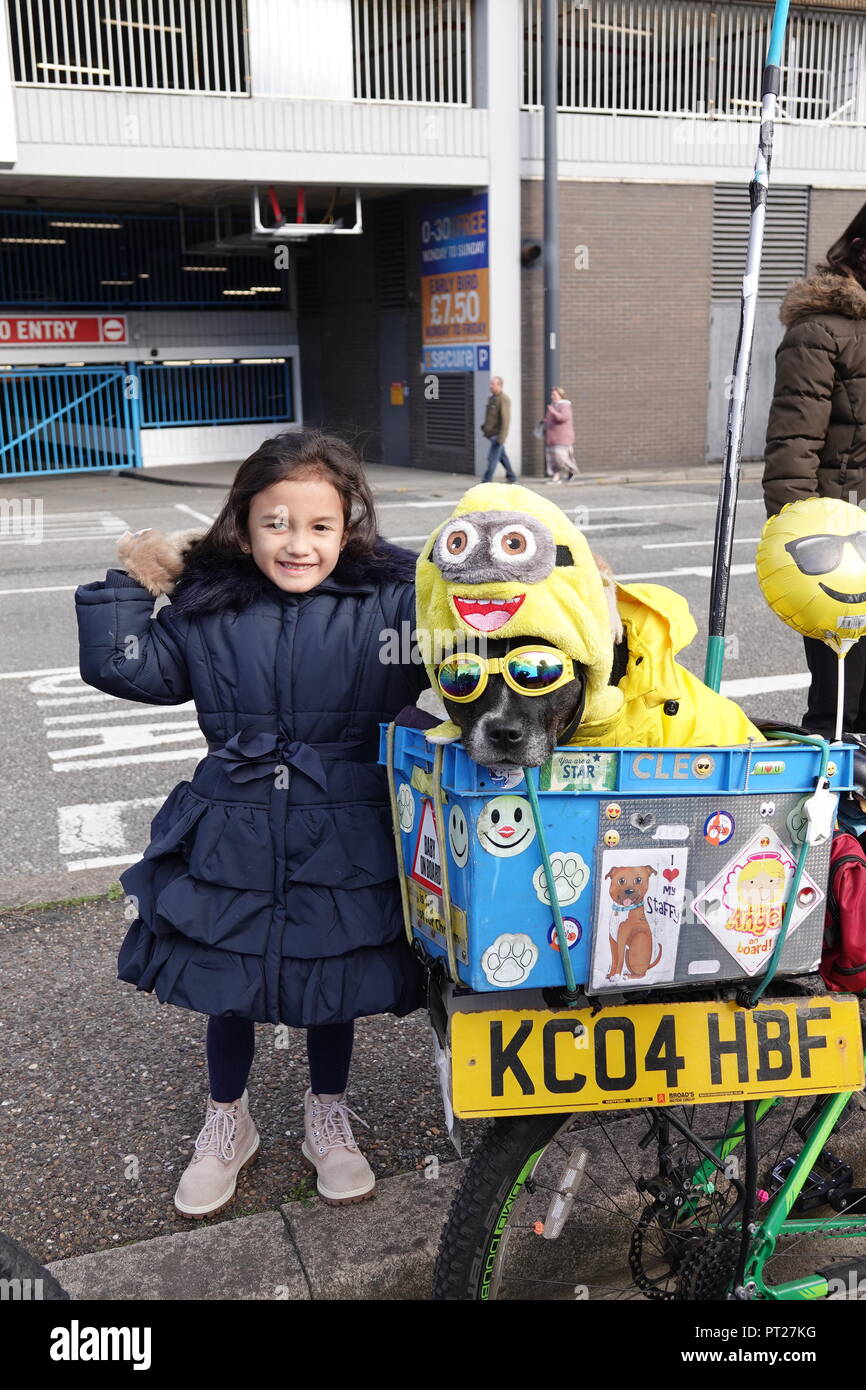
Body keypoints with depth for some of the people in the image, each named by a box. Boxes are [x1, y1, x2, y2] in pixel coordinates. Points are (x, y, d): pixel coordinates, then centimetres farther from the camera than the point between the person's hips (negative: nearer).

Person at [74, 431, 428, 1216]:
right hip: (232, 845, 2)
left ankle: (328, 1119, 46)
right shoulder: (207, 609, -2)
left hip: (344, 845, -1)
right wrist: (129, 586, -6)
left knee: (334, 988, 18)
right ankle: (227, 1126, 45)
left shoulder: (392, 603, -8)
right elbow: (119, 666, 1)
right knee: (227, 988, 18)